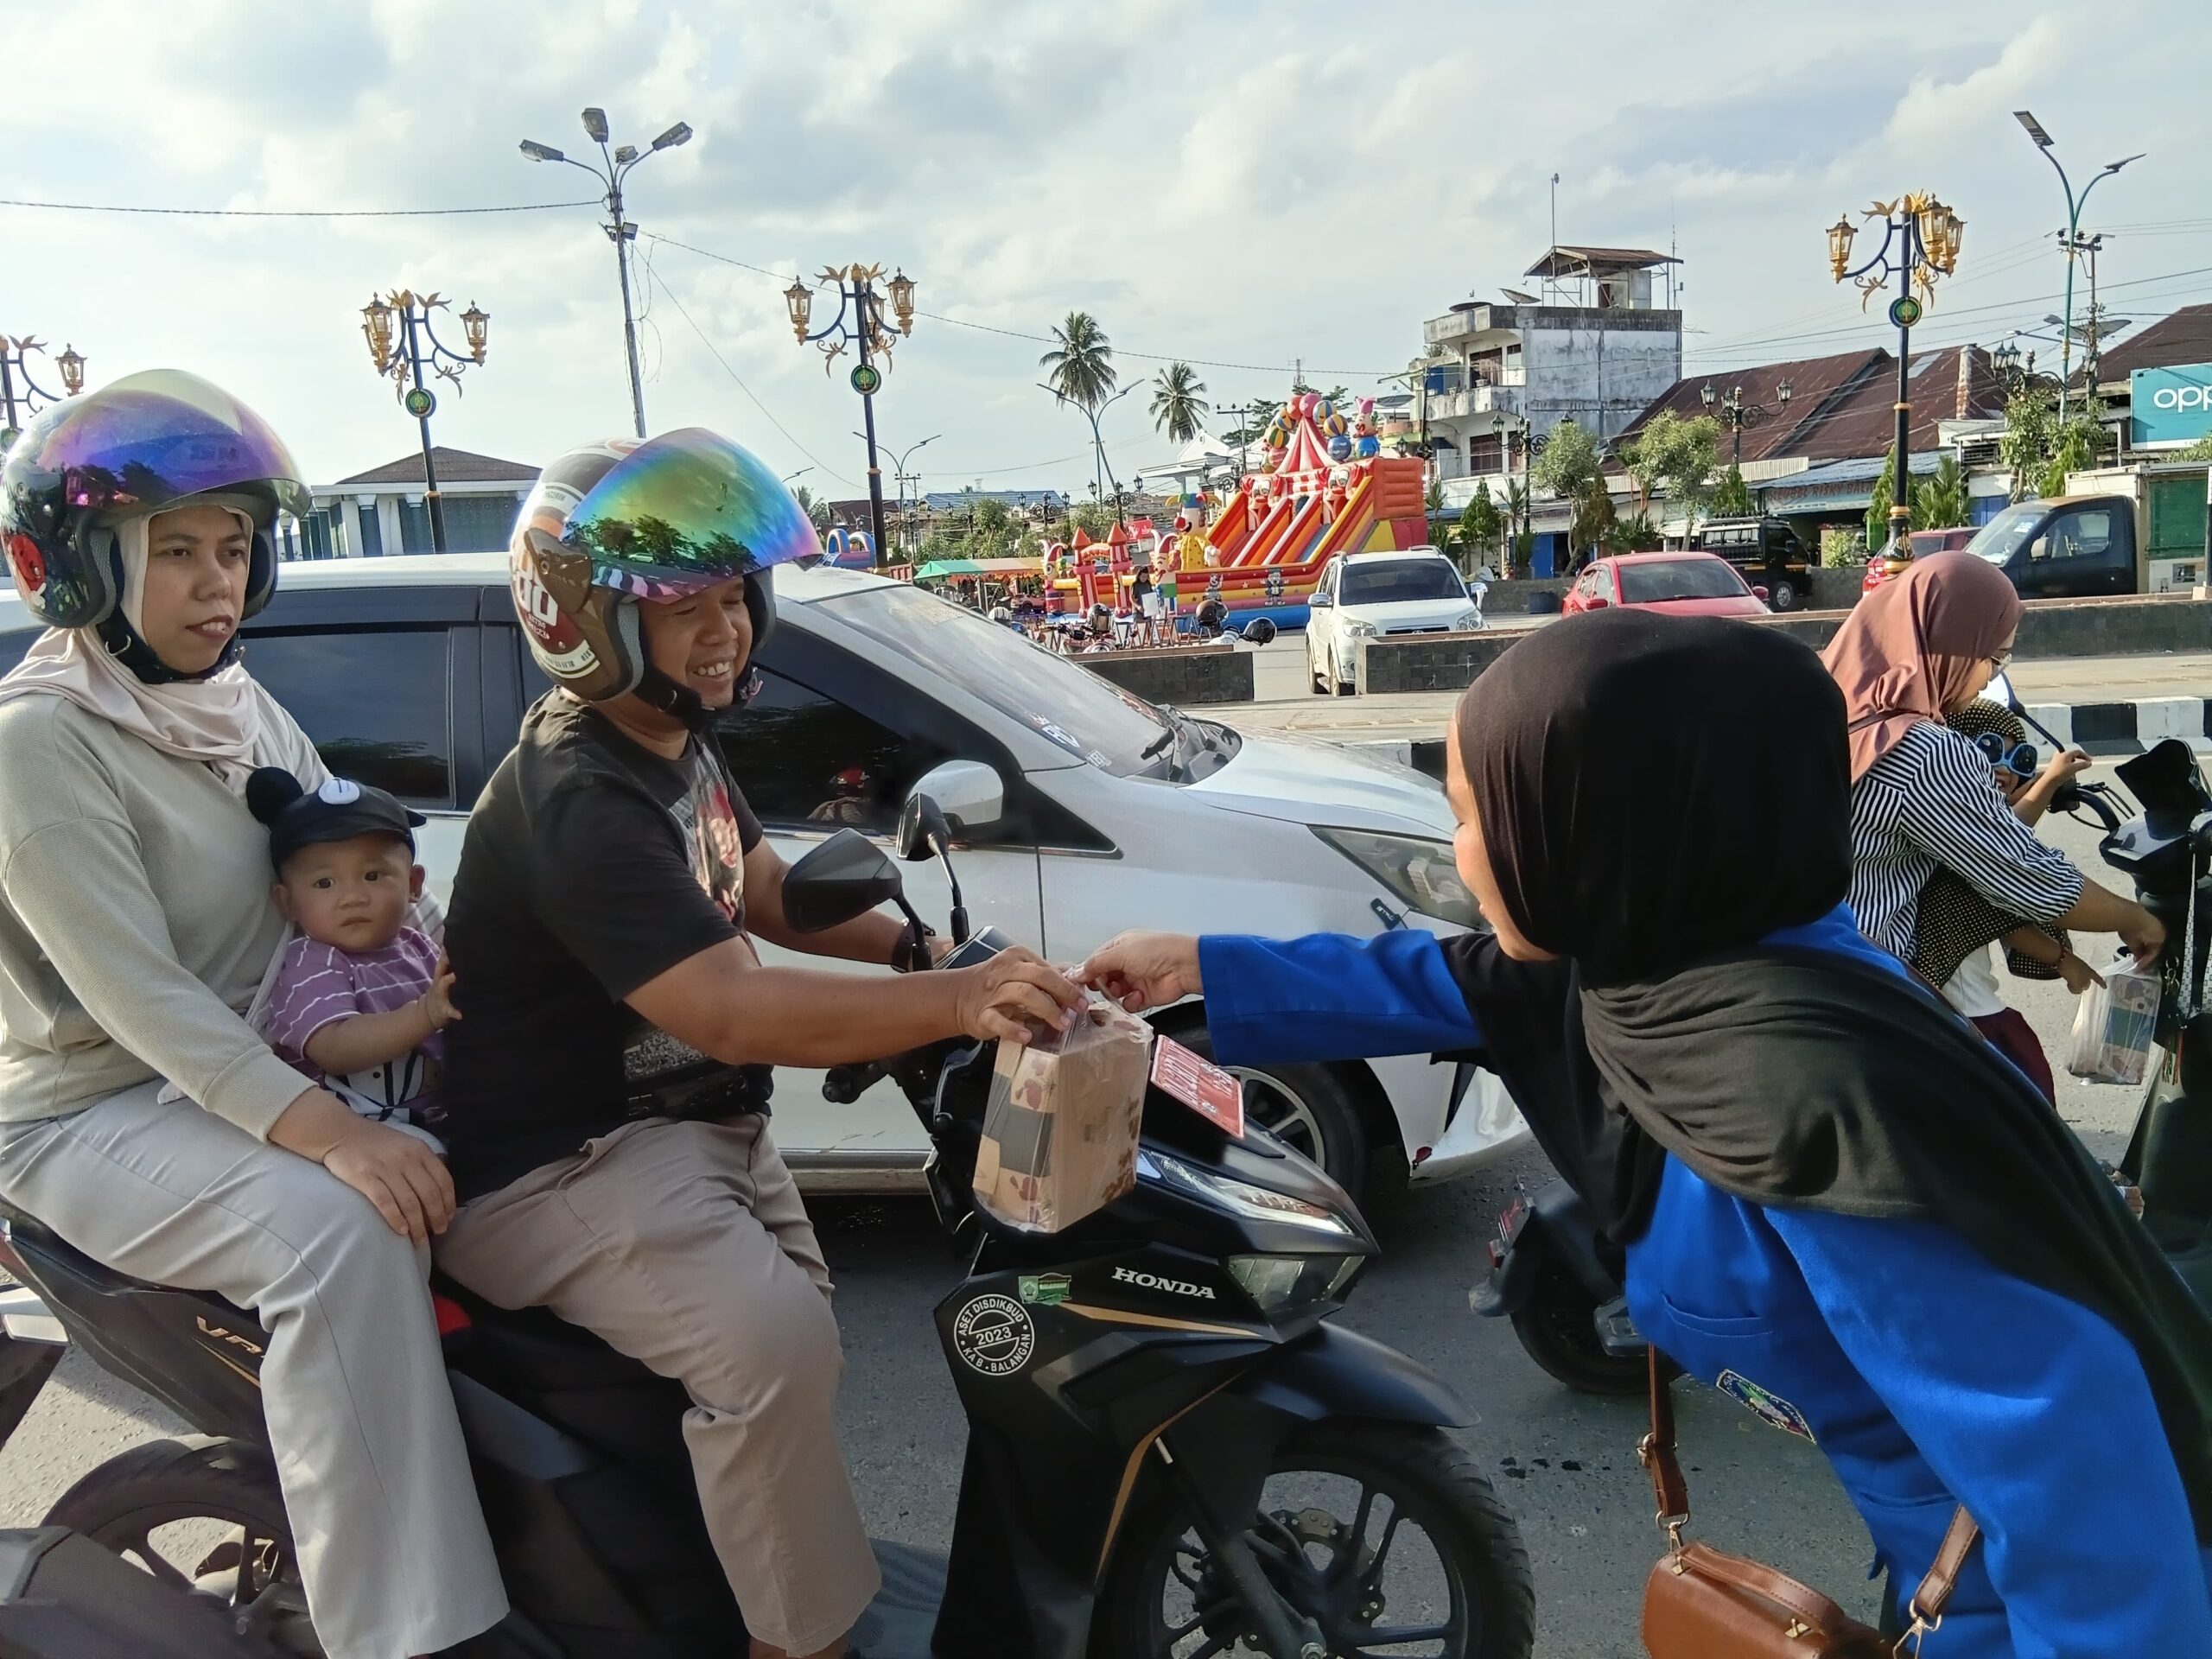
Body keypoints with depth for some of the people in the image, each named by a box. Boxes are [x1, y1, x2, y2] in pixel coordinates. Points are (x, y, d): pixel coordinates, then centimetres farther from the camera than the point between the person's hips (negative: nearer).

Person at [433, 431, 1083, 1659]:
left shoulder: (676, 738, 4)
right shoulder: (579, 806, -28)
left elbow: (759, 890, 16)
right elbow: (729, 1013, -39)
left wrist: (917, 948, 1)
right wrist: (955, 1004, -49)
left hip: (692, 1120, 10)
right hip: (559, 1168, -10)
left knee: (794, 1332, 19)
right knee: (771, 1340, -29)